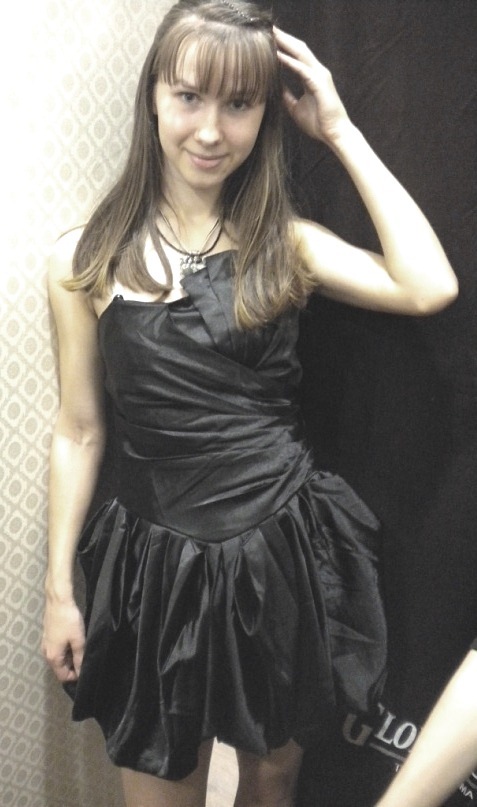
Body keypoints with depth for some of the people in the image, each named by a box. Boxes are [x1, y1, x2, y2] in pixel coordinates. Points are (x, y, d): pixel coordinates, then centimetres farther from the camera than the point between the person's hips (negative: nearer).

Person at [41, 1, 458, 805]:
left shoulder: (285, 243, 0)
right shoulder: (85, 260, -5)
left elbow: (429, 288, -15)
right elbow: (78, 431, 0)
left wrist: (341, 133, -9)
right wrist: (58, 590, 2)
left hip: (288, 550, 2)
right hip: (161, 561, -1)